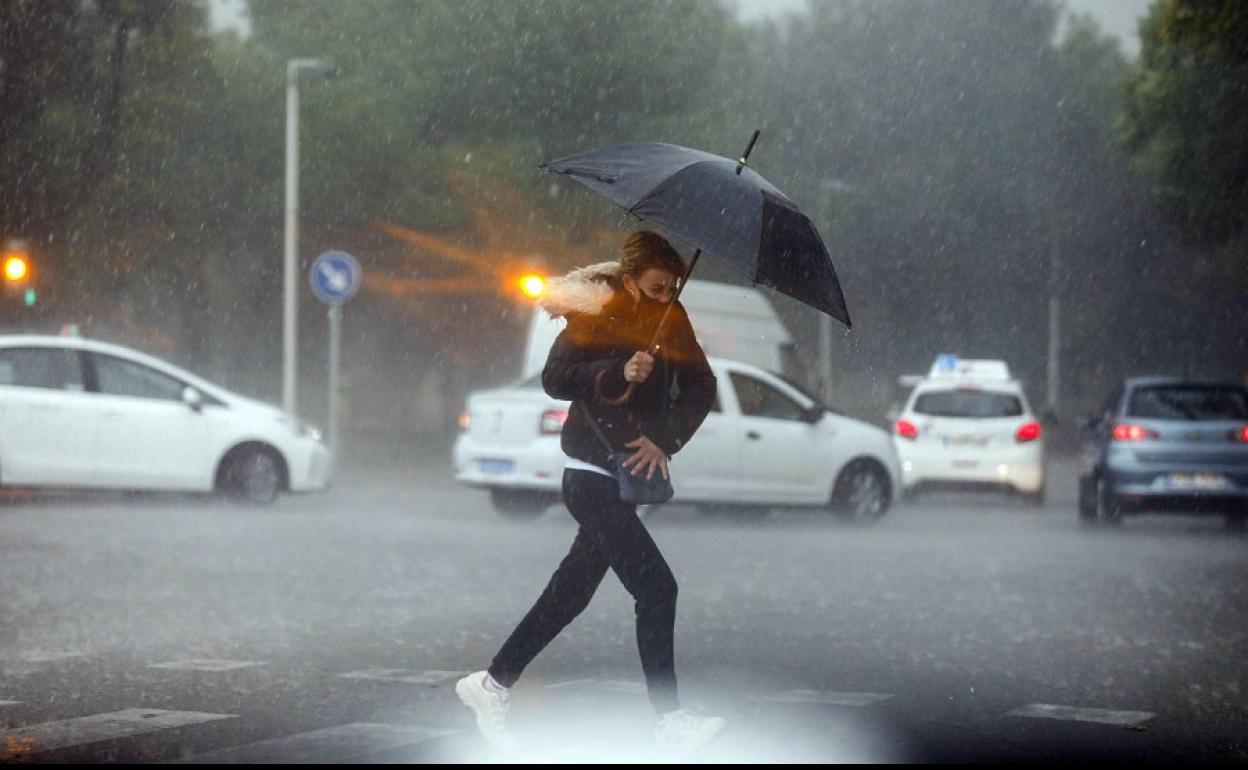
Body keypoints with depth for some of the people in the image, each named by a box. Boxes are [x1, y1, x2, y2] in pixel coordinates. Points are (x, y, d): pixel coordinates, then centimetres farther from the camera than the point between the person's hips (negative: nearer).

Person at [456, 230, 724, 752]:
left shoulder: (671, 320, 5)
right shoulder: (595, 317, -11)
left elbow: (700, 387, 3)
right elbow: (555, 378, -19)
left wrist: (665, 439, -11)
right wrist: (619, 373, -31)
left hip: (630, 474, 7)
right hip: (591, 476, -7)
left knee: (570, 594, 13)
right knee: (656, 588, -14)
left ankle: (492, 685, 25)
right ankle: (670, 719, -10)